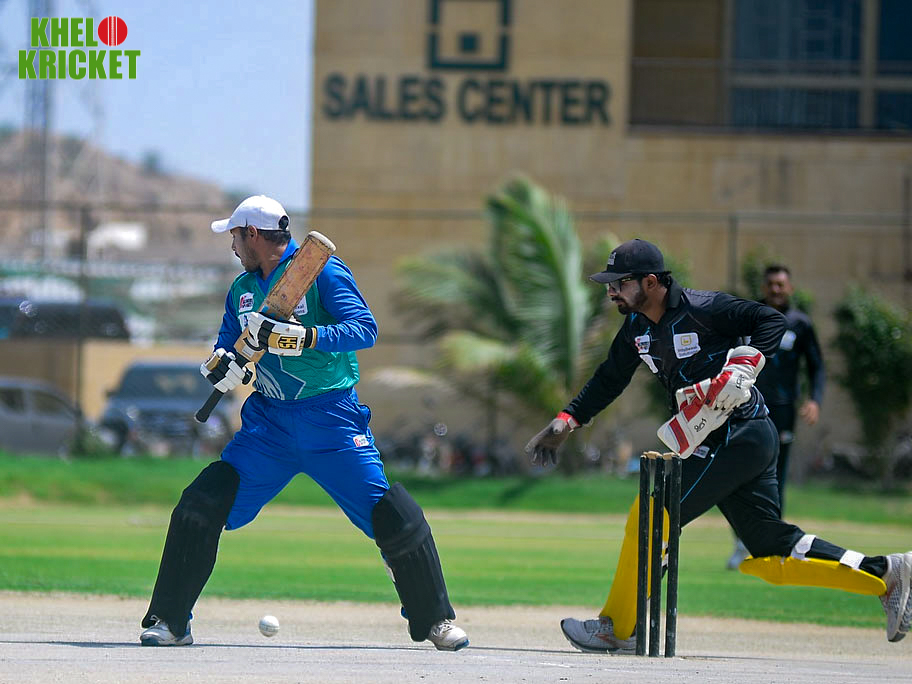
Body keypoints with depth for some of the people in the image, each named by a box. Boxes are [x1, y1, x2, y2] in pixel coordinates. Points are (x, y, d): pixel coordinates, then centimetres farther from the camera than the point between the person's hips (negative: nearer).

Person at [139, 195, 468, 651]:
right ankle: (169, 622, 4)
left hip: (332, 422, -5)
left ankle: (436, 620, 5)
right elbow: (225, 349, 15)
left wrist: (300, 337, -31)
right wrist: (221, 364, -9)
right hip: (268, 421, 5)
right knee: (199, 511, -6)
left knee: (396, 519, -12)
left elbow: (365, 329, -19)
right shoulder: (242, 290, 12)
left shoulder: (323, 272, -8)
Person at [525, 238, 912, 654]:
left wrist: (743, 366, -28)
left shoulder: (700, 309, -14)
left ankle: (616, 629, 2)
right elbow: (609, 380, 23)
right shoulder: (638, 327, 12)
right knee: (770, 551, 8)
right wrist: (567, 421, 14)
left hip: (739, 437, -9)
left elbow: (771, 321, -16)